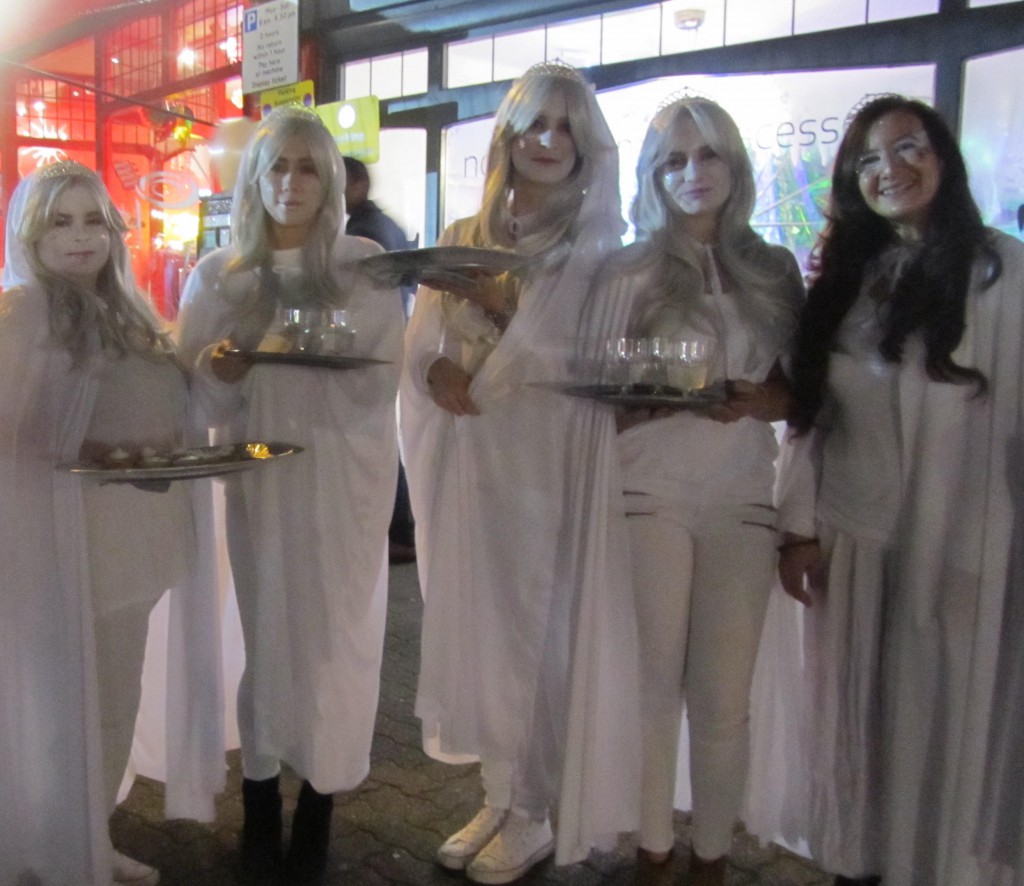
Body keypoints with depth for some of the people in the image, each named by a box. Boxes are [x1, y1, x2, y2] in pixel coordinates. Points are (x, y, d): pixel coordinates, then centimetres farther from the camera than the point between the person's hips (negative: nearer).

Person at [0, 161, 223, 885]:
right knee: (61, 706, 3)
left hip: (127, 540, 7)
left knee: (115, 703, 15)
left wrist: (177, 452, 5)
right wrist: (90, 456, -24)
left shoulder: (126, 314, 14)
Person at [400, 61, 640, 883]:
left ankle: (532, 814, 19)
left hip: (550, 466, -4)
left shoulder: (595, 245, 0)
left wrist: (496, 298, -18)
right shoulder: (462, 236, 11)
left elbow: (579, 356, -11)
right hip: (469, 463, 4)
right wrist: (447, 377, -16)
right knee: (475, 624, 8)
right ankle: (499, 799, 25)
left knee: (536, 630, 2)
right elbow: (423, 351, 5)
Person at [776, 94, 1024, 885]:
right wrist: (799, 526, 2)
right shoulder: (846, 274, 10)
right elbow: (809, 410, 7)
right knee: (855, 704, 12)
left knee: (943, 712, 7)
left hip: (958, 538, -3)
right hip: (851, 533, 4)